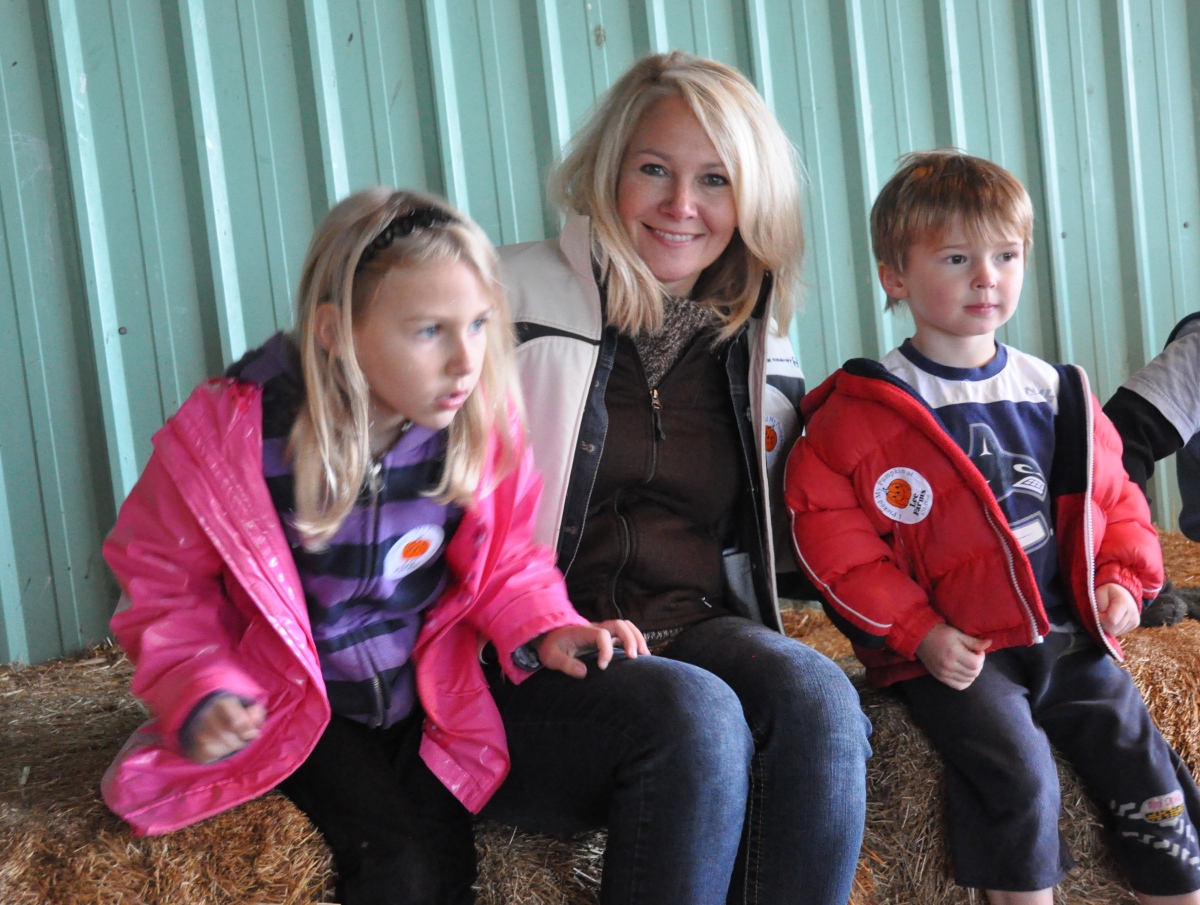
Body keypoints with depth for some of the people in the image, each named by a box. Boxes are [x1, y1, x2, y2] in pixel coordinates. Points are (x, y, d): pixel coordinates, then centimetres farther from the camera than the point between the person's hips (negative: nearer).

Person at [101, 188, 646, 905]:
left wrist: (542, 630, -14)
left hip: (430, 703, 3)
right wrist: (201, 696, -20)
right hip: (294, 710, -3)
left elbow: (505, 560, 6)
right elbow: (166, 586, -5)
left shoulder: (482, 422, -10)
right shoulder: (228, 436, -19)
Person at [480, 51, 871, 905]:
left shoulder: (758, 350, 18)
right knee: (694, 715, -34)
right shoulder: (515, 299, 2)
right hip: (534, 660, -4)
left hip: (699, 631, 4)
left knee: (815, 694, -29)